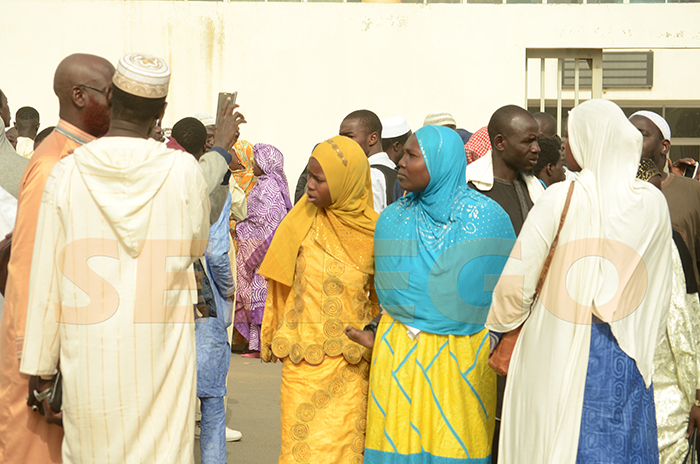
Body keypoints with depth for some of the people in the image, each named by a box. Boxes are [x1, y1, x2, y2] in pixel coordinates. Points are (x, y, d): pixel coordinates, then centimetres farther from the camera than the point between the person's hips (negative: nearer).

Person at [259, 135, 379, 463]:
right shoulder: (303, 221, -3)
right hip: (302, 359, 1)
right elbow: (280, 283, 8)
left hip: (351, 363, 0)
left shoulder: (373, 230, -4)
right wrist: (274, 338, 11)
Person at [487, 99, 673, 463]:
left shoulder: (561, 197, -11)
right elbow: (660, 295, 6)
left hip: (557, 347, -3)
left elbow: (517, 282, -9)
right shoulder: (653, 203, -1)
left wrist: (500, 325, 9)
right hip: (624, 359, 3)